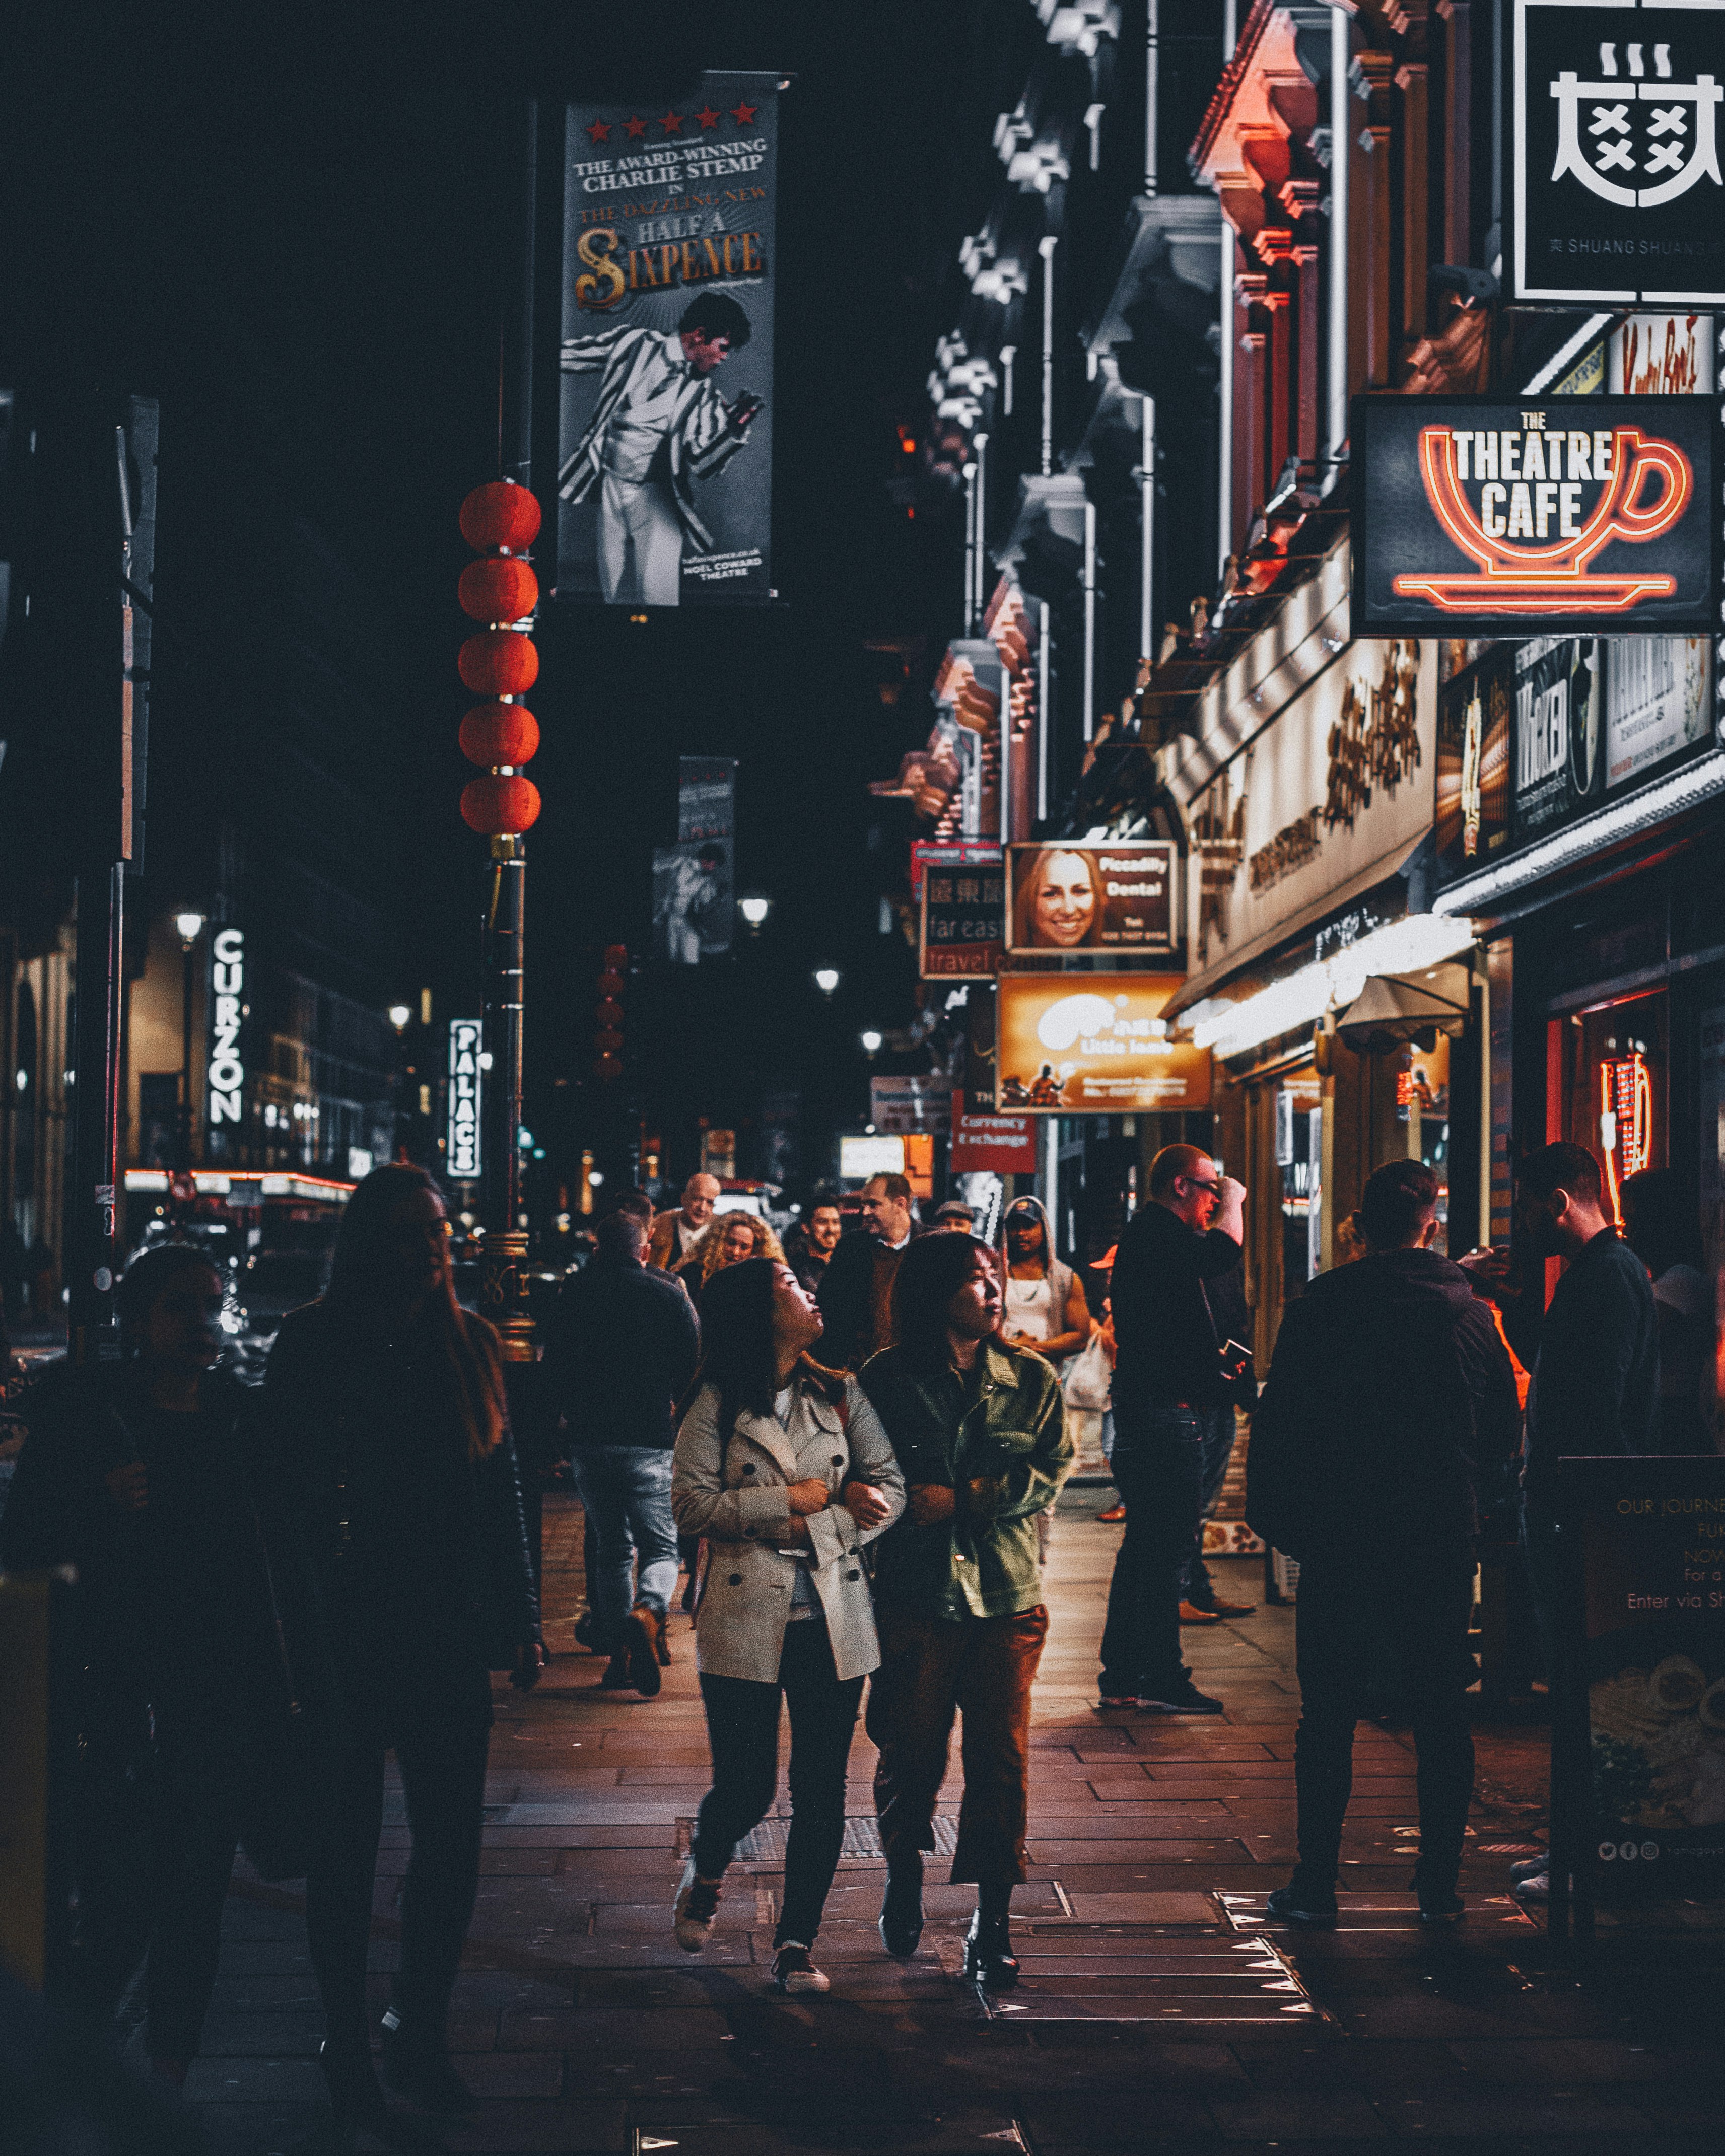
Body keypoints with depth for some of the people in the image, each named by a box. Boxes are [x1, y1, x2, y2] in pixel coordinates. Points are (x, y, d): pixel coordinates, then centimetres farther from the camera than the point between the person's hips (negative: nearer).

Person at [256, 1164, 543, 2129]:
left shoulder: (470, 1343, 6)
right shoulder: (314, 1346, -4)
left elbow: (504, 1489, 9)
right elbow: (285, 1488, -6)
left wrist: (521, 1620, 8)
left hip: (451, 1638, 3)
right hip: (347, 1638, -3)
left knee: (453, 1844, 7)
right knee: (348, 1846, 7)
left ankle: (420, 2032, 24)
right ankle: (347, 2043, 22)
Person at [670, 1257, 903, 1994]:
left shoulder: (841, 1395, 9)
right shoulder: (717, 1403, -1)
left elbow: (888, 1487, 5)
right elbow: (692, 1503, -9)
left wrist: (825, 1524, -9)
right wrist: (791, 1501, -11)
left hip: (833, 1616, 3)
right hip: (746, 1616, -3)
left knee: (821, 1788, 3)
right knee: (746, 1788, 1)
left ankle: (797, 1944, 14)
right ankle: (704, 1876, 33)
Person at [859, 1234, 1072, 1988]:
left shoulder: (1033, 1379, 6)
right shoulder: (885, 1379, 1)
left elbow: (1049, 1473, -2)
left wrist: (962, 1499, -12)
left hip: (1005, 1595, 1)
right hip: (913, 1594, -1)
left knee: (1001, 1760, -2)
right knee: (909, 1753, 7)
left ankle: (992, 1925, 8)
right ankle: (903, 1880, 34)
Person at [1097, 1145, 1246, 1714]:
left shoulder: (1146, 1234, 21)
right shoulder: (1158, 1234, -12)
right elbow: (1222, 1254, -29)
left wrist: (1211, 1373, 27)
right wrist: (1233, 1200, -11)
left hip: (1143, 1413, 11)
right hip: (1168, 1416, -11)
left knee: (1144, 1546, 14)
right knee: (1169, 1546, -7)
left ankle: (1122, 1675, 18)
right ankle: (1161, 1679, -5)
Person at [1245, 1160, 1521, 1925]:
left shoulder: (1319, 1307, -7)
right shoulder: (1471, 1314, 0)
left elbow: (1278, 1425, -6)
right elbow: (1503, 1436, 8)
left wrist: (1275, 1520, 4)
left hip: (1341, 1540, -2)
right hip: (1444, 1541, 2)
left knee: (1328, 1715, 5)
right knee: (1442, 1714, 9)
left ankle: (1316, 1883, 6)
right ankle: (1439, 1883, 13)